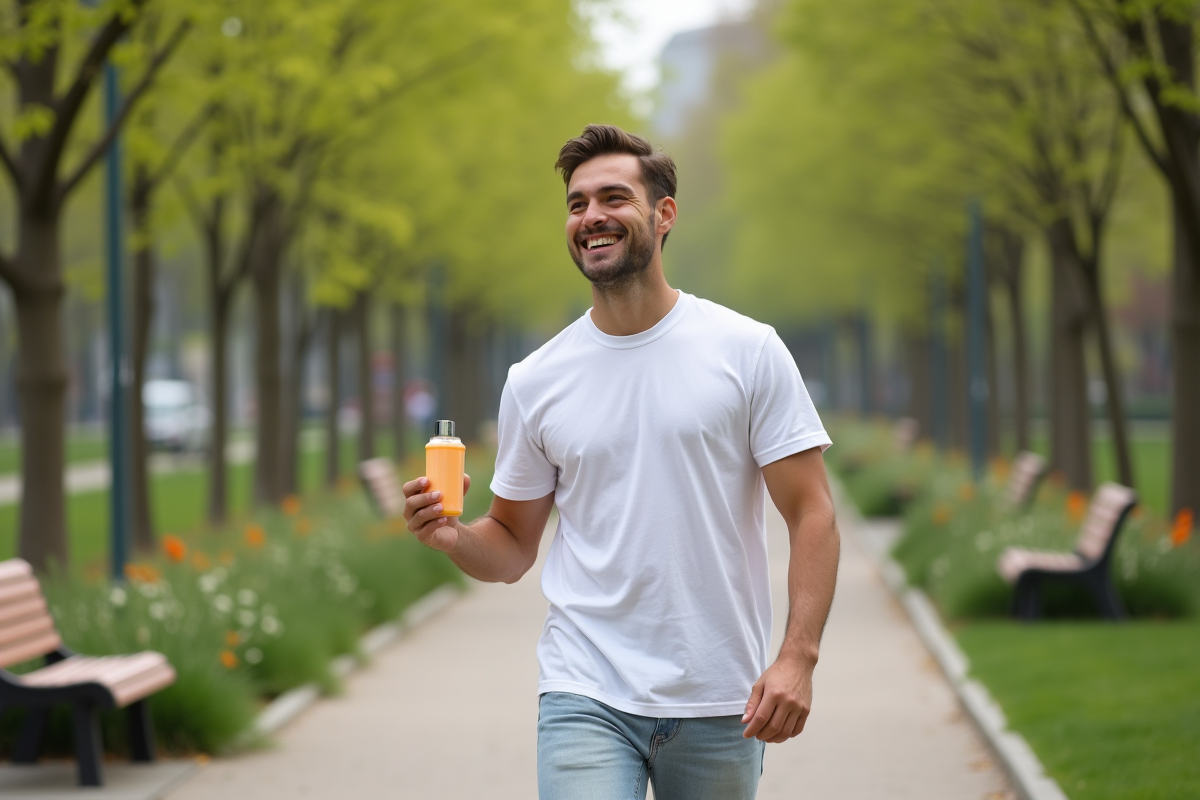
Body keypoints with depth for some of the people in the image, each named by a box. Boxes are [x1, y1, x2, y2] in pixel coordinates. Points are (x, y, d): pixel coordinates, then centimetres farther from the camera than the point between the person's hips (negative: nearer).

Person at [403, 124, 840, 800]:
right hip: (586, 695, 1)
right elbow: (513, 549, 13)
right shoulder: (536, 381, 6)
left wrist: (798, 657, -16)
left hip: (720, 704, 0)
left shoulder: (747, 351, 0)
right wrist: (453, 537, -11)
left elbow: (812, 514, -3)